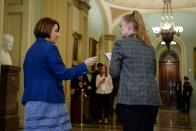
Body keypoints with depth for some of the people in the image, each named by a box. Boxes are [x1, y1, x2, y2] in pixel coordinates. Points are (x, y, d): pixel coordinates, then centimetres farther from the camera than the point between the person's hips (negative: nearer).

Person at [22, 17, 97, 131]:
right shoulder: (49, 48, -11)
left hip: (33, 100, 8)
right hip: (49, 100, -8)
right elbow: (62, 74, -16)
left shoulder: (31, 50, 15)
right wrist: (84, 65, -8)